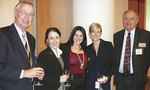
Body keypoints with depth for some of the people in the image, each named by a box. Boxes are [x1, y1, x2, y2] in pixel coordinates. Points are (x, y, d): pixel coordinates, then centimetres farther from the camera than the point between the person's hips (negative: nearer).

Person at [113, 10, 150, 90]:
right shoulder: (116, 36, 5)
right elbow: (115, 56, 10)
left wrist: (142, 75, -2)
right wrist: (116, 73, 3)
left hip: (137, 80, -2)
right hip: (120, 78, 3)